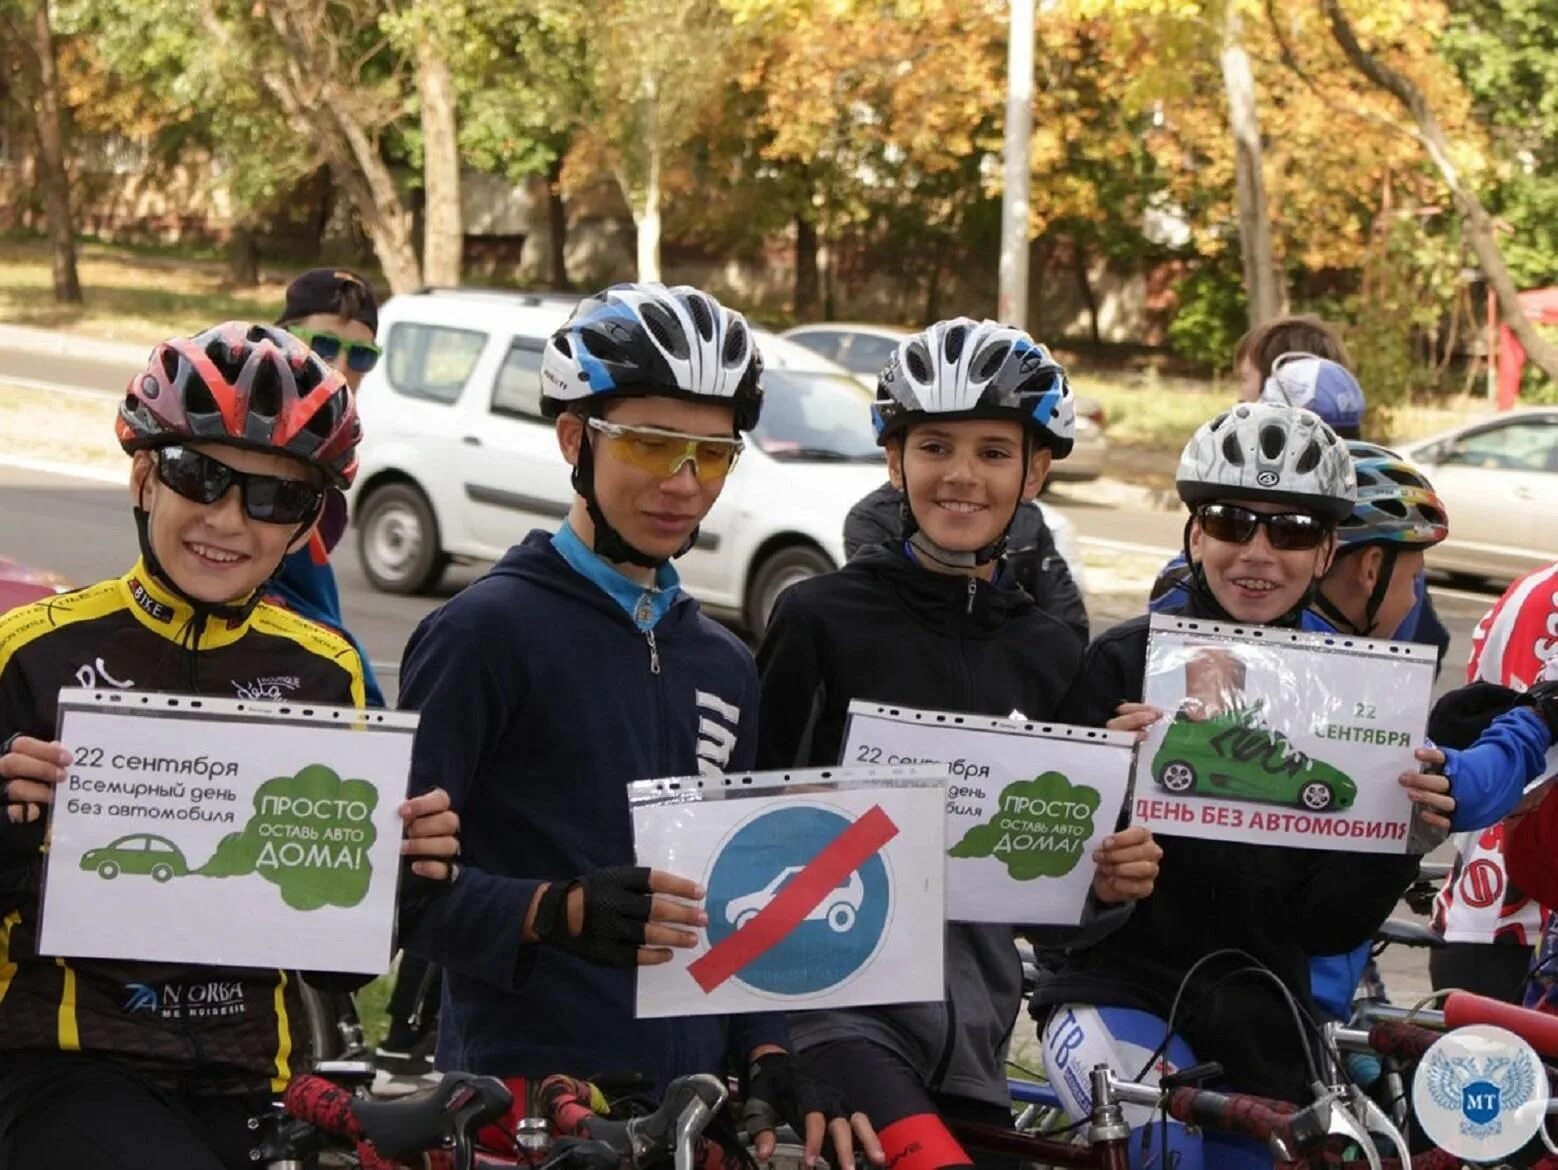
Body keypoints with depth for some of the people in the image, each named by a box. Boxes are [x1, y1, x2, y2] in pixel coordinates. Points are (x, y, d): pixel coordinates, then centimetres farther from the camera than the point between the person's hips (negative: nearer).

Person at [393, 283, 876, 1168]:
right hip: (528, 1087, -6)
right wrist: (560, 912, -26)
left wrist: (768, 1053, 5)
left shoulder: (725, 666, 16)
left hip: (694, 1093, 6)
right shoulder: (488, 631, -5)